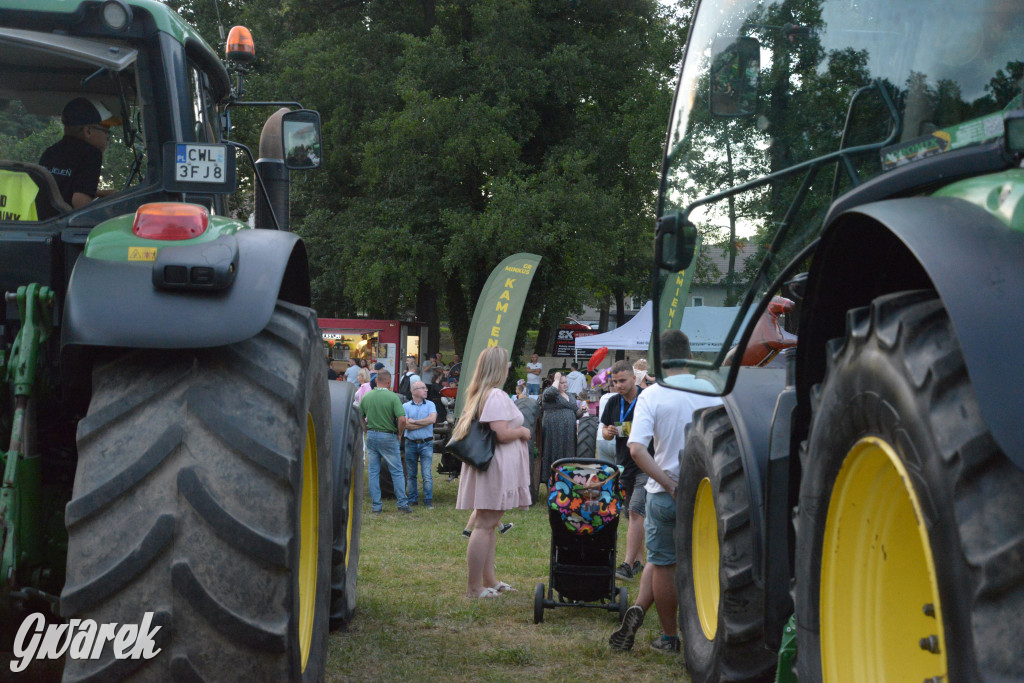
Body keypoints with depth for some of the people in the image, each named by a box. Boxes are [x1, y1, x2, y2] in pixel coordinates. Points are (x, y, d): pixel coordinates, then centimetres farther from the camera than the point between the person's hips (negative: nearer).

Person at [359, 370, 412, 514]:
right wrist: (399, 434, -4)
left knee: (373, 472, 9)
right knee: (397, 471, 6)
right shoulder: (393, 397, -12)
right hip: (388, 437, -4)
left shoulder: (366, 397, 1)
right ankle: (402, 504, 6)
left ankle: (376, 505, 10)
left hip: (371, 436, 4)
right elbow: (402, 419, -19)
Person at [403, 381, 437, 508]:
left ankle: (428, 501, -4)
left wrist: (414, 421, -9)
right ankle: (412, 499, 18)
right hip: (411, 444, 1)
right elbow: (406, 425, -10)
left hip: (426, 444, -1)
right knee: (411, 474, 8)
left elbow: (432, 419, -13)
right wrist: (424, 423, -9)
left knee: (427, 474, -8)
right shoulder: (405, 406, 3)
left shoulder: (430, 405, 5)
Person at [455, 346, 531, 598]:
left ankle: (489, 580, 21)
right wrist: (523, 431, -5)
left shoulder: (477, 395, 15)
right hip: (496, 467, -11)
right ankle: (474, 587, -8)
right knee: (485, 525, -9)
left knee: (490, 524, 15)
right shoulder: (496, 396, -16)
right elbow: (502, 433, -24)